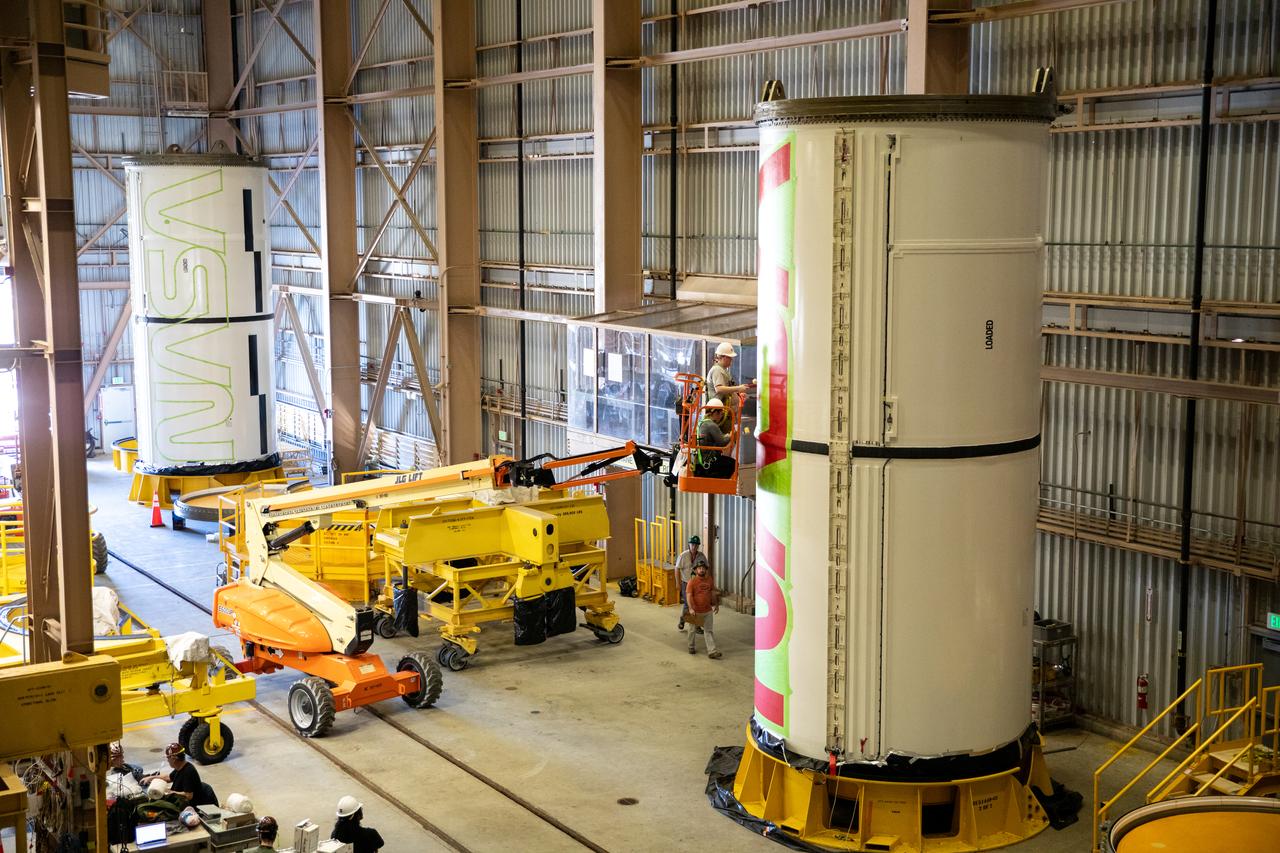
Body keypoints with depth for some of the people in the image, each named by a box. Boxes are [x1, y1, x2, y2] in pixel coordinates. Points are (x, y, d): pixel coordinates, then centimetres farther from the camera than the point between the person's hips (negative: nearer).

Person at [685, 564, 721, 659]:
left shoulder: (709, 580, 3)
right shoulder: (692, 581, -13)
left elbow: (713, 593, 15)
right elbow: (689, 595, -20)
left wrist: (716, 605, 18)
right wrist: (691, 608, -29)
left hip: (708, 611, 4)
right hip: (696, 611, -4)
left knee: (708, 631, 2)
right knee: (693, 630, 15)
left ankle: (712, 651, -2)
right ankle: (691, 647, 34)